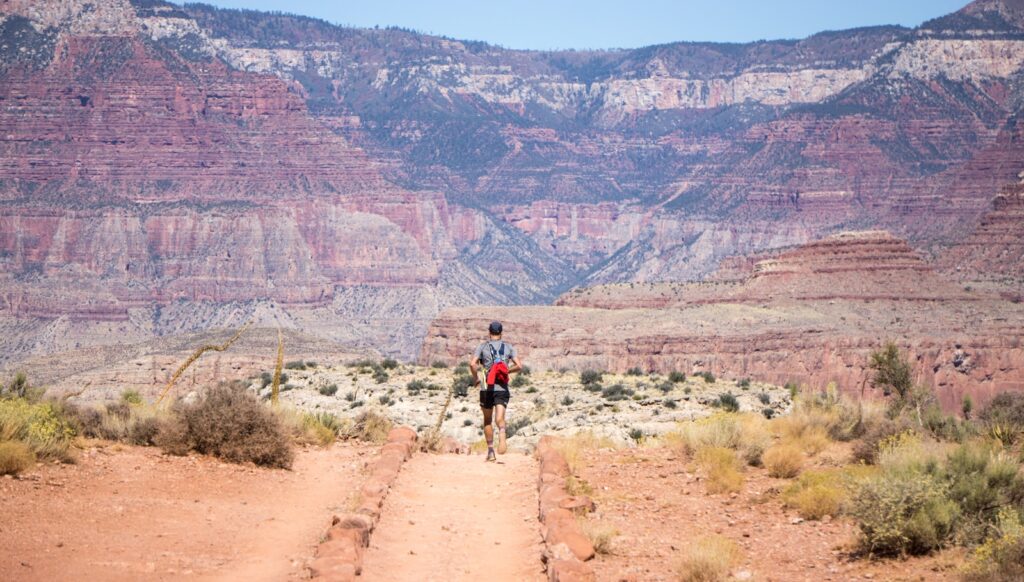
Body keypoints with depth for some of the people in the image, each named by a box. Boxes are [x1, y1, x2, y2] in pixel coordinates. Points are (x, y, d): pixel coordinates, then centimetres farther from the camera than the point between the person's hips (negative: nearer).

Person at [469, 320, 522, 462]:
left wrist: (475, 378, 6)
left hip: (487, 388, 0)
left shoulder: (483, 346, 4)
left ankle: (490, 451, 12)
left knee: (487, 421, 13)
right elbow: (519, 366, 0)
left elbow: (472, 363, -10)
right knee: (499, 418, -10)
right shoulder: (508, 347, 8)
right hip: (502, 388, 0)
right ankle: (502, 436, -42)